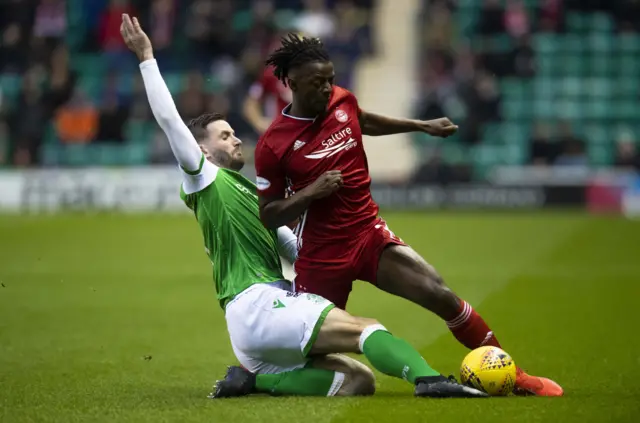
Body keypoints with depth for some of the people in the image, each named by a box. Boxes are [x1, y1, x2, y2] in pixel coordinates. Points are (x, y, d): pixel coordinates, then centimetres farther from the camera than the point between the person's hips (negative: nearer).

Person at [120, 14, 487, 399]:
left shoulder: (250, 193, 30)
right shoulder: (206, 180, 5)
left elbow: (292, 248, 34)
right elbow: (168, 118, -4)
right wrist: (147, 58, -5)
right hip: (255, 307, -9)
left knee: (360, 380, -5)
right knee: (364, 328, -23)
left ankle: (255, 379, -13)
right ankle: (428, 379, -44)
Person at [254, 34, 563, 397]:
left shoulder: (342, 100, 1)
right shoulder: (272, 146, -13)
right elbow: (269, 216, -6)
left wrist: (424, 126, 28)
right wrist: (310, 192, -22)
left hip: (370, 235, 4)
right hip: (321, 253, -4)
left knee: (440, 294, -14)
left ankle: (512, 377, -6)